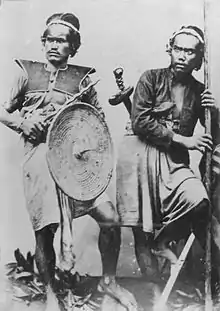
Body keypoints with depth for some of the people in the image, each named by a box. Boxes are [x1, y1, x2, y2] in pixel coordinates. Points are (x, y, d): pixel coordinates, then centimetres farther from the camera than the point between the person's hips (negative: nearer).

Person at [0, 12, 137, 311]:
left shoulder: (82, 77, 13)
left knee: (110, 218, -9)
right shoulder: (27, 72, 12)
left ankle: (108, 280, 18)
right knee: (44, 230, 0)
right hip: (38, 153, 0)